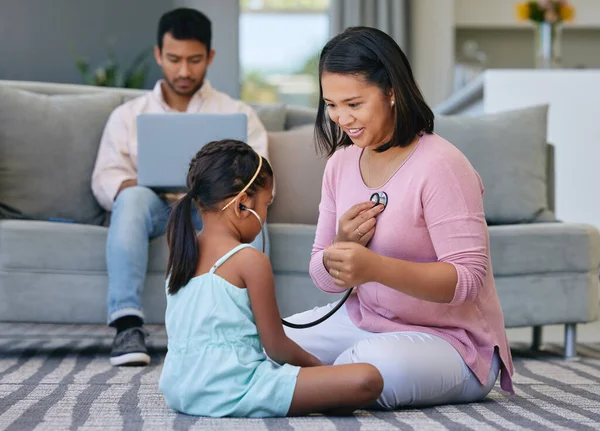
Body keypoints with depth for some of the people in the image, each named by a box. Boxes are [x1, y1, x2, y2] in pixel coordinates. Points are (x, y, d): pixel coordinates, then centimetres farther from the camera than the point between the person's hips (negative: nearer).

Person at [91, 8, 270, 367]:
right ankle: (128, 324, -42)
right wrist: (146, 185, -19)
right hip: (156, 210, 0)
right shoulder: (129, 115, 18)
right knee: (133, 198, -35)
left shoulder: (238, 114, 16)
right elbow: (105, 179, 4)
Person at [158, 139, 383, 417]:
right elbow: (276, 347, -7)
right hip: (231, 391, -8)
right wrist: (316, 364, 13)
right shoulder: (250, 260, -12)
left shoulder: (181, 252, 9)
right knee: (367, 380, -16)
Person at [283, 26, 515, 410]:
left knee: (374, 362, -37)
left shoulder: (439, 165, -18)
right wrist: (341, 246, -17)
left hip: (451, 340, -7)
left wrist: (375, 268, -37)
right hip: (364, 321, 7)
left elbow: (469, 277, -23)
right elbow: (325, 278, 9)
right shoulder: (341, 163, 4)